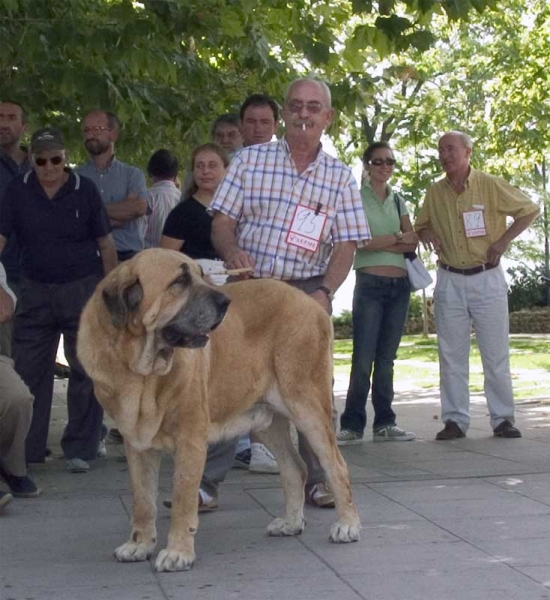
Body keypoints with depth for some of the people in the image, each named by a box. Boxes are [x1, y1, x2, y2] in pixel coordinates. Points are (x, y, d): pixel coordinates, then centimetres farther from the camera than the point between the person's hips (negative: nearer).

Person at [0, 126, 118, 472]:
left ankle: (80, 449, 9)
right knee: (28, 372, 4)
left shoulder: (84, 190, -4)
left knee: (86, 371, 0)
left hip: (82, 289, -2)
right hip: (35, 291, 2)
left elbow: (106, 243, 1)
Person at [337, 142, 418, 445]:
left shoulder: (398, 201, 15)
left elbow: (413, 242, 4)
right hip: (370, 283, -5)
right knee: (363, 359, -8)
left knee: (386, 359, 7)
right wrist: (397, 238, -5)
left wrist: (379, 243, -9)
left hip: (399, 284, 5)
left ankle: (384, 424, 10)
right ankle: (351, 426, -4)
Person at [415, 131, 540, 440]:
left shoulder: (491, 185, -5)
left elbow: (530, 210, 2)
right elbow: (421, 226, 20)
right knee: (451, 354, 3)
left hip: (488, 278, -3)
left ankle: (503, 419, 9)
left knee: (496, 353, 1)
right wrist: (426, 233, -3)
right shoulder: (435, 193, 6)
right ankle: (455, 420, 8)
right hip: (450, 281, 3)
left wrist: (504, 239, -8)